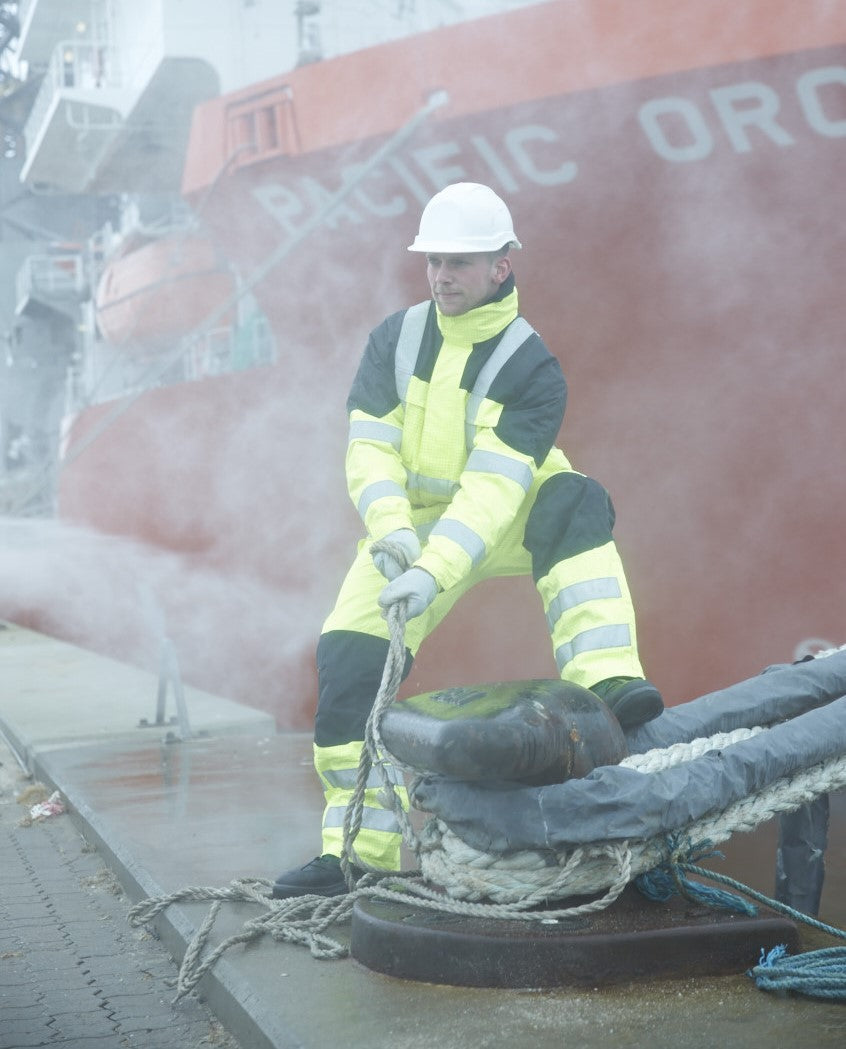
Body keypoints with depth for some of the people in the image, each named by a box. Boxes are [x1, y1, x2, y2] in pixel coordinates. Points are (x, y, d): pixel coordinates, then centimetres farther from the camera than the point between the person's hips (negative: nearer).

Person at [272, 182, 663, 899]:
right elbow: (369, 446, -9)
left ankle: (607, 680, -44)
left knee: (574, 504, -33)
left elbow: (495, 484, -27)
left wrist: (436, 570, -39)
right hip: (412, 527, 3)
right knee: (348, 657, -11)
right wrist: (391, 529, -28)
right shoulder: (395, 340, -3)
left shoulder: (531, 367, -16)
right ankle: (359, 849, -3)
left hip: (504, 525, -3)